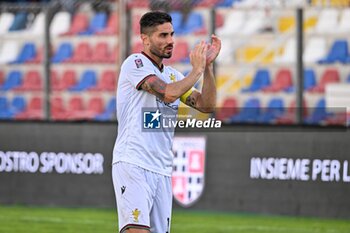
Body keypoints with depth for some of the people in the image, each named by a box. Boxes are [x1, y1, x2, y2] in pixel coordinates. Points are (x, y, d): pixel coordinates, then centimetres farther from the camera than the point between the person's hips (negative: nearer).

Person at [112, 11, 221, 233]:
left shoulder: (173, 75, 20)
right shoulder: (136, 63, -3)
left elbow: (207, 105, 13)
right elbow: (168, 93, -17)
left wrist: (208, 65, 6)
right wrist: (197, 69, -2)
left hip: (162, 170, 7)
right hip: (133, 163, -7)